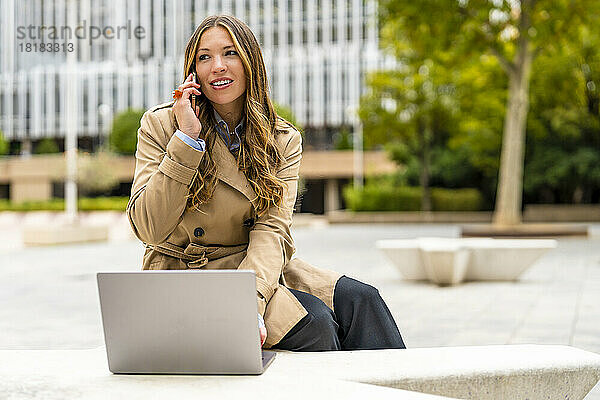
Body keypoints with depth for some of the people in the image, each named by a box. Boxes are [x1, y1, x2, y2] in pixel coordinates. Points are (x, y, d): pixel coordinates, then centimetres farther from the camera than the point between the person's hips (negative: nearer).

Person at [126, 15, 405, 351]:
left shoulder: (284, 140, 3)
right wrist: (186, 138, -20)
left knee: (360, 300, -21)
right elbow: (149, 228, -14)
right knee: (315, 323, -25)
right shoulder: (161, 125, -4)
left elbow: (272, 230, -10)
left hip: (258, 268, 4)